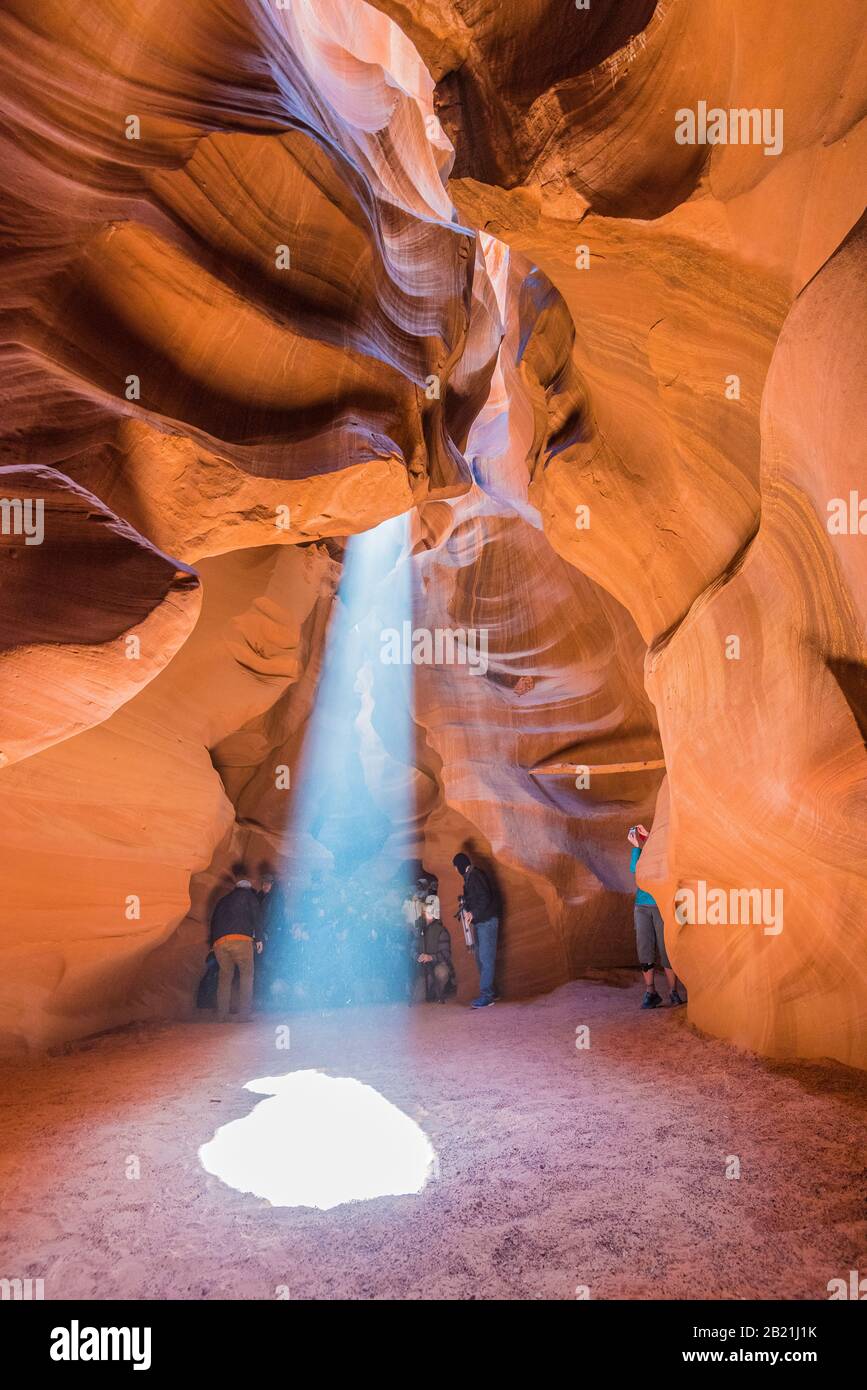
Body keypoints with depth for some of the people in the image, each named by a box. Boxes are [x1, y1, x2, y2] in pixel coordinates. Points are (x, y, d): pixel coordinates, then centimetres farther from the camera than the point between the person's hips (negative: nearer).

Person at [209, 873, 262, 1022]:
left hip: (218, 942, 5)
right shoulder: (247, 894, 17)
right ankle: (244, 1014, -9)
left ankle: (222, 1016, 4)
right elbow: (256, 915, 5)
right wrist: (258, 938, 3)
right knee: (246, 974, 1)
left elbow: (213, 922, 29)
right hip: (240, 938, -5)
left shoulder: (223, 901, 32)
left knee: (225, 976, 12)